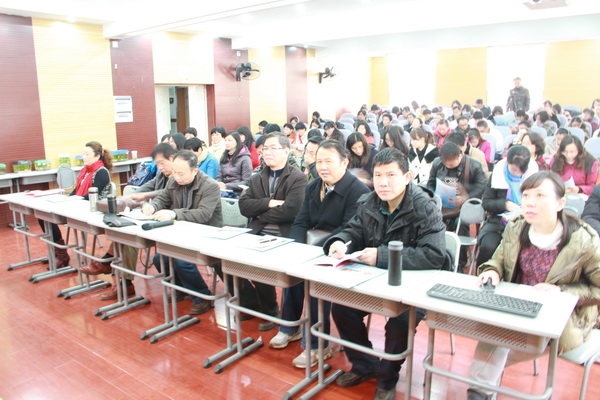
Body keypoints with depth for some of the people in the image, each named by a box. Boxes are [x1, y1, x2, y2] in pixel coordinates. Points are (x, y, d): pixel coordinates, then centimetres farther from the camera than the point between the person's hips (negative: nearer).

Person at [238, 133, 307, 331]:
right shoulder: (256, 178, 17)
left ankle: (270, 310, 4)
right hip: (257, 233, 5)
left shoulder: (298, 178, -3)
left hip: (284, 235, -5)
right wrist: (269, 203, -12)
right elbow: (244, 206, 3)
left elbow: (289, 210, -17)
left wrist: (261, 215, -4)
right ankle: (250, 301, 7)